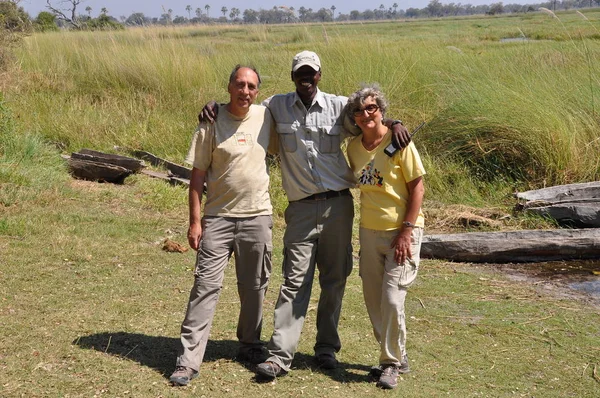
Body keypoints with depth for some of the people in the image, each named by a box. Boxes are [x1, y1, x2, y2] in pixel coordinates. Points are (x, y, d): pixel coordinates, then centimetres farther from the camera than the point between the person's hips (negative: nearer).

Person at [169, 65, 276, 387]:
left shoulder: (266, 117, 2)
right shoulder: (212, 124, -5)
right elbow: (197, 175, -4)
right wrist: (194, 221, -8)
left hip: (258, 216, 3)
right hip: (218, 218, -3)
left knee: (254, 287, 13)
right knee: (206, 286, -6)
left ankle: (250, 345, 33)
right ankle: (188, 360, -3)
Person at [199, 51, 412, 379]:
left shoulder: (339, 106, 4)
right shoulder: (277, 106, 6)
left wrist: (394, 124, -13)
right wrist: (214, 105, 0)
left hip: (338, 204, 1)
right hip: (302, 208, -1)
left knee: (334, 279, 8)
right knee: (295, 280, -5)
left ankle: (327, 348, 21)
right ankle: (279, 355, -4)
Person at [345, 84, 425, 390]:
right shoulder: (354, 147, 4)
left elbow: (417, 188, -11)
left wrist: (406, 230, -16)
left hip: (401, 231, -6)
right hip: (369, 231, 6)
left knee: (392, 298, -9)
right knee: (373, 299, 10)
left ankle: (391, 363, 9)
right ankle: (396, 356, 27)